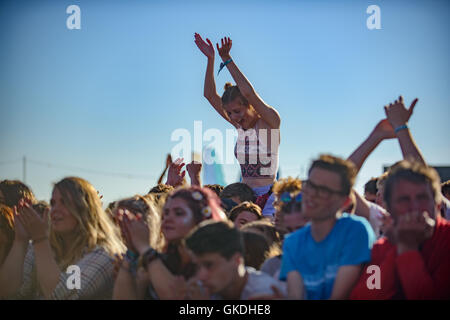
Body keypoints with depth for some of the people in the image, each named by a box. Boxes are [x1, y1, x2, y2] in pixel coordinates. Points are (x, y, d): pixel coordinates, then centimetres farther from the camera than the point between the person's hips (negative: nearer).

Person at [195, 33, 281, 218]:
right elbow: (210, 95, 8)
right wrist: (210, 59, 0)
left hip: (268, 196, -5)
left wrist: (227, 60, -18)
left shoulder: (270, 122, -7)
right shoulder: (239, 125, 10)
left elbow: (249, 93, -21)